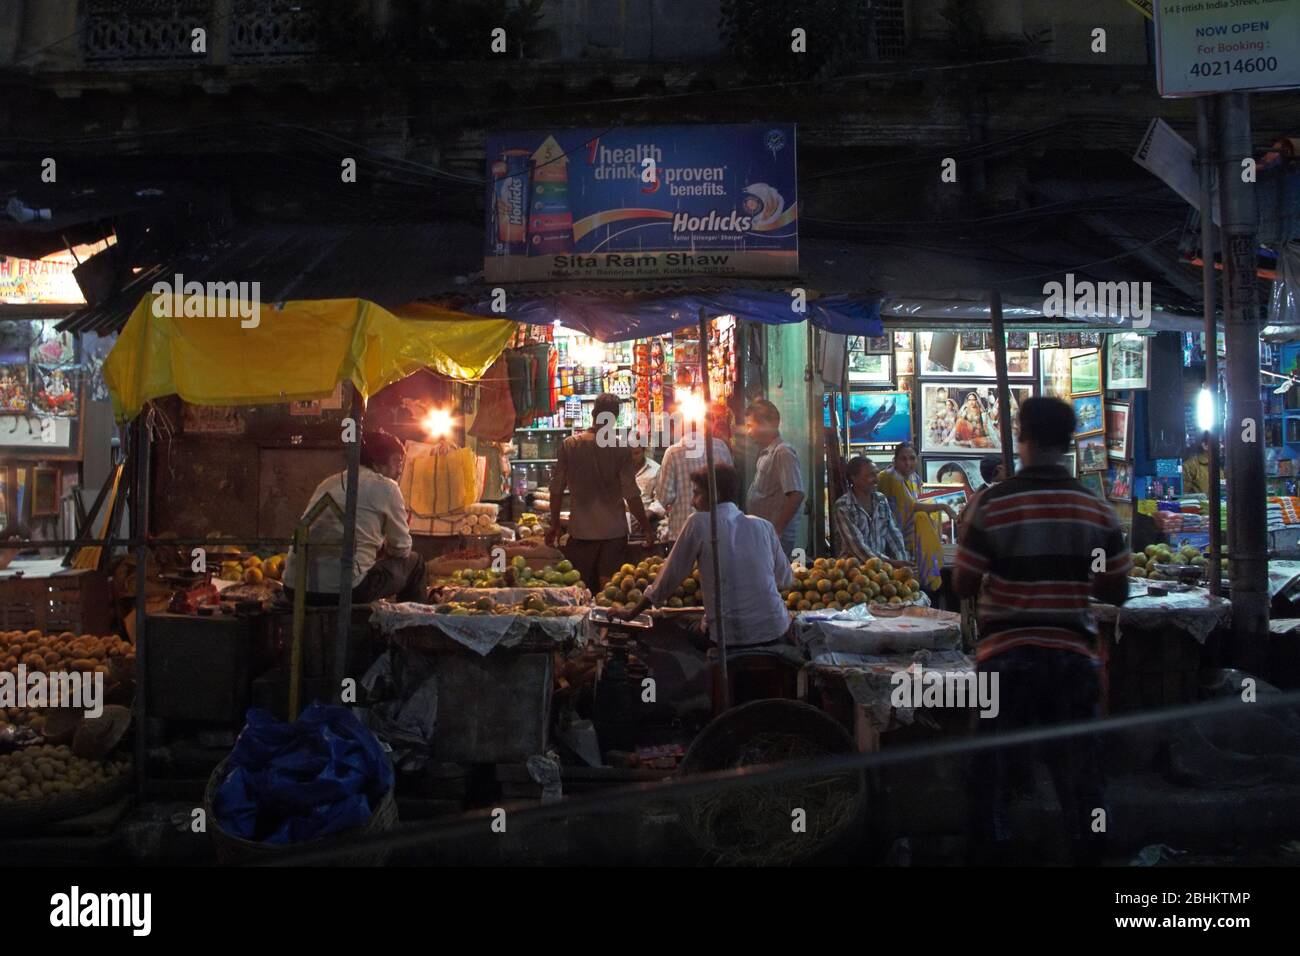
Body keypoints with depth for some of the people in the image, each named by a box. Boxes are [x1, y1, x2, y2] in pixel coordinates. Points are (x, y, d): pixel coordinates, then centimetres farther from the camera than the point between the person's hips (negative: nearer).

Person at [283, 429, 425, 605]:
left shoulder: (328, 483, 19)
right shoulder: (385, 487, 1)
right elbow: (402, 548, 7)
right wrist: (384, 547, 27)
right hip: (344, 589, -7)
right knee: (414, 563, 16)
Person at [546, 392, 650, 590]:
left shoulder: (570, 445, -2)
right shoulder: (621, 449, -7)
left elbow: (557, 489, 2)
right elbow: (631, 494, -9)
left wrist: (554, 525, 13)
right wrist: (645, 525, 4)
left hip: (581, 531, 1)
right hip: (614, 530, -1)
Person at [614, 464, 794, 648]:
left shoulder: (698, 523, -2)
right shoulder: (764, 526, 6)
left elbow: (669, 577, 2)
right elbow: (786, 580, 16)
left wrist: (632, 612, 13)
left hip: (728, 637, -4)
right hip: (774, 633, 4)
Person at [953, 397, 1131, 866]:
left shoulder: (992, 504, -9)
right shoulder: (1099, 509, -1)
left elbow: (963, 585, -5)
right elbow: (1117, 592, 4)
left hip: (1006, 653, -2)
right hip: (1072, 653, 2)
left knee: (995, 760, 12)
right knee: (1077, 762, 11)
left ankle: (995, 846, 19)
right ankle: (1088, 848, 17)